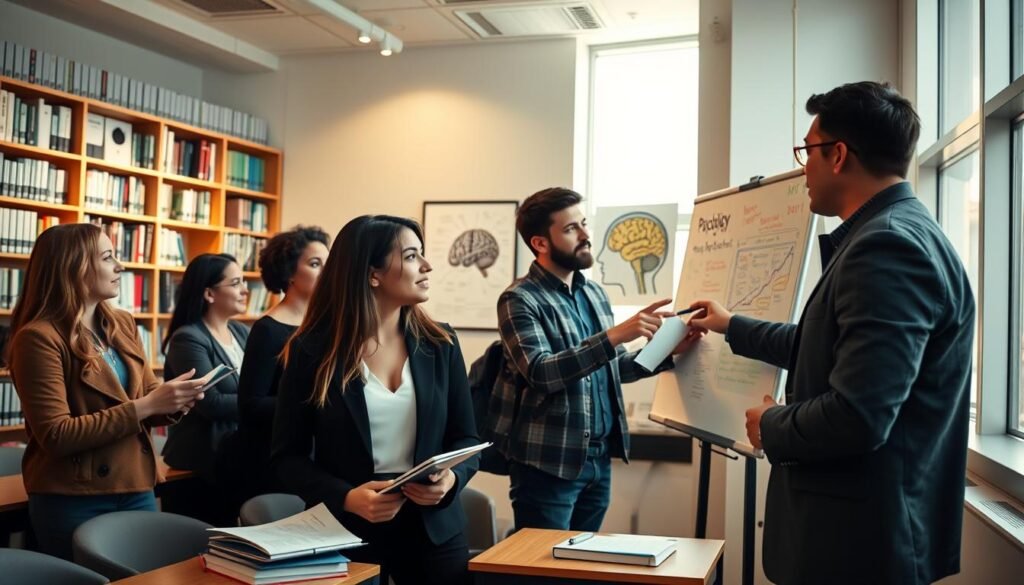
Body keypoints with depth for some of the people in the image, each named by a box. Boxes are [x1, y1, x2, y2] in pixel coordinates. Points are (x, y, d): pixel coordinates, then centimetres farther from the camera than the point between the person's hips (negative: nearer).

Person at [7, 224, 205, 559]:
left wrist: (175, 402, -12)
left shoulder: (123, 325, 7)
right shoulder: (39, 337, -14)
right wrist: (144, 407, -23)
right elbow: (55, 436, -20)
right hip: (73, 501, -6)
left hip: (137, 490, 6)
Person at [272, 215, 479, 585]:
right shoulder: (312, 351, -7)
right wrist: (345, 498, -19)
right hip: (345, 531, -2)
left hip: (432, 527, 3)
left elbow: (465, 437, 5)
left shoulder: (440, 344, 2)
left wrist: (452, 478, -15)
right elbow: (287, 455, -4)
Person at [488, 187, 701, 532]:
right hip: (548, 462, -7)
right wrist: (615, 335, -31)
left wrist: (667, 351, 3)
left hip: (599, 458, 7)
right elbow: (541, 373, -25)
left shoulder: (594, 293, 10)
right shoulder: (520, 300, -11)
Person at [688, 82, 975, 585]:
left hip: (859, 540, -10)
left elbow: (856, 417, -30)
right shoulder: (889, 236, 10)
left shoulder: (888, 246, -23)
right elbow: (828, 348, 24)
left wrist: (772, 426, -11)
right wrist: (734, 328, 35)